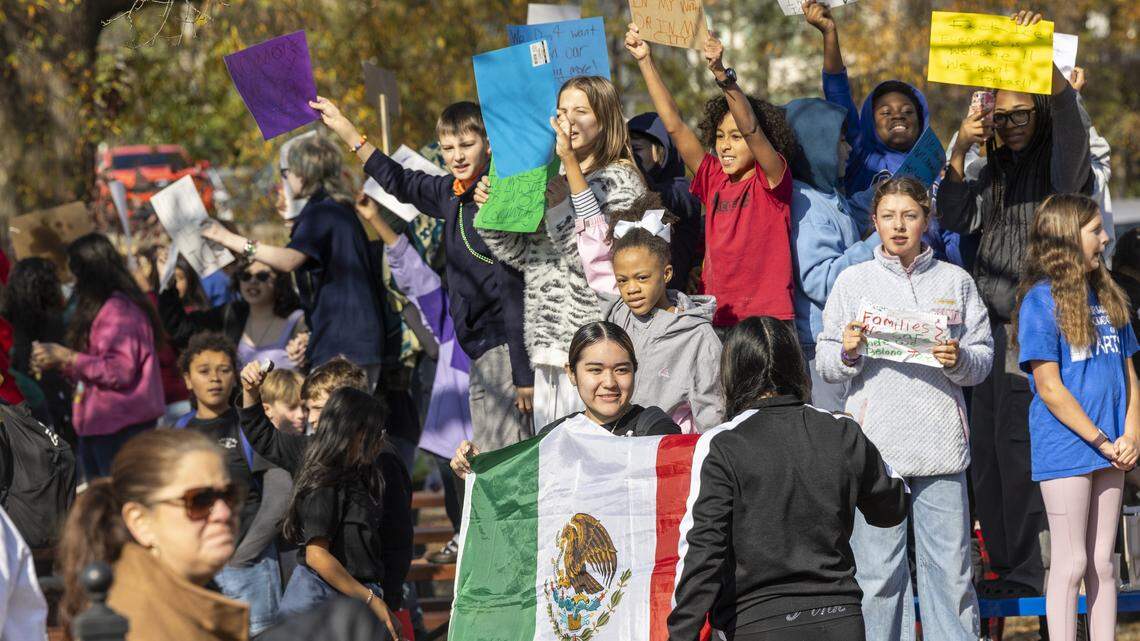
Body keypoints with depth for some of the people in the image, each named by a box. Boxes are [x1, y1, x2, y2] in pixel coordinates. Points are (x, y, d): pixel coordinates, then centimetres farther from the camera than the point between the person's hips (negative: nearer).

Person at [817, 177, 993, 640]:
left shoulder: (955, 281, 11)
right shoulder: (853, 281, 8)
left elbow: (983, 357, 9)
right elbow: (825, 366, 7)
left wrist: (958, 359, -11)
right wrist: (848, 351, -13)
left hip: (941, 442, 1)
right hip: (874, 442, -1)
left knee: (950, 567, 2)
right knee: (878, 571, -1)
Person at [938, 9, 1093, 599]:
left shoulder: (1061, 168, 0)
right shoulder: (995, 174, 18)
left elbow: (1069, 119, -20)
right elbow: (956, 218, 4)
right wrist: (958, 156, -10)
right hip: (990, 328, 6)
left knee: (1016, 442, -12)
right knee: (986, 447, 6)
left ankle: (1027, 571, -8)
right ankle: (1004, 566, 14)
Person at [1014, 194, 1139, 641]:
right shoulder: (1041, 300, -9)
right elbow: (1049, 388, -14)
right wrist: (1103, 442, -13)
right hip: (1065, 449, -6)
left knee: (1102, 562, 9)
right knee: (1071, 563, -3)